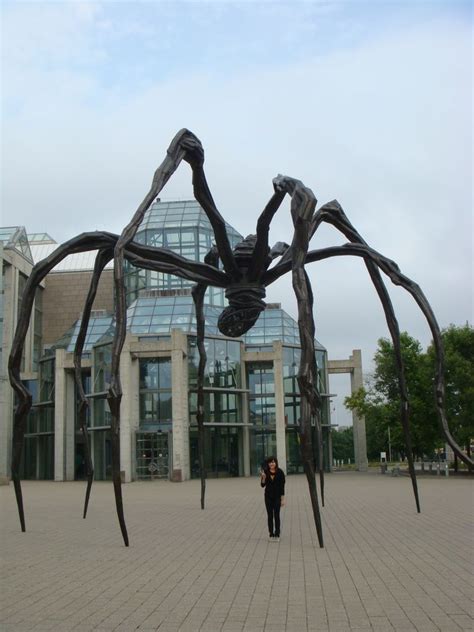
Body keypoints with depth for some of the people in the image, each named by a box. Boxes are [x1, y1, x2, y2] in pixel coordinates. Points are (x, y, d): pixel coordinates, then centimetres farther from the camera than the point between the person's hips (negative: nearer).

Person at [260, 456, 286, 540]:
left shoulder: (280, 472, -8)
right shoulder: (265, 472, -3)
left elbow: (282, 486, -4)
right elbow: (263, 485, -1)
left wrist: (282, 499, -6)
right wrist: (263, 477, -20)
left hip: (277, 496, -2)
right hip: (268, 496, 2)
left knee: (276, 515, -3)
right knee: (270, 515, 6)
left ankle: (277, 534, 6)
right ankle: (271, 534, 13)